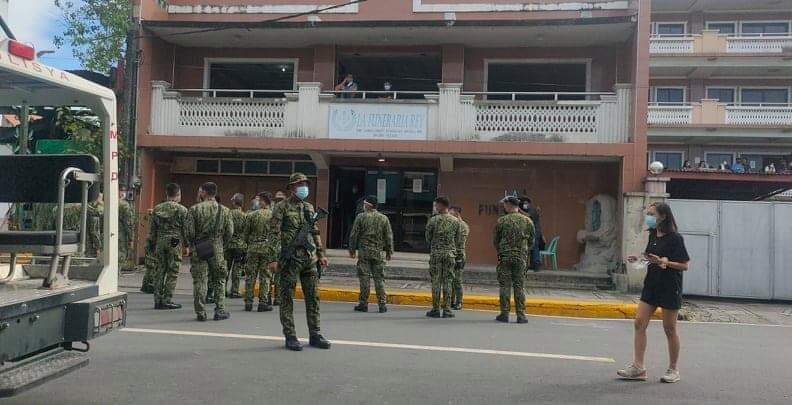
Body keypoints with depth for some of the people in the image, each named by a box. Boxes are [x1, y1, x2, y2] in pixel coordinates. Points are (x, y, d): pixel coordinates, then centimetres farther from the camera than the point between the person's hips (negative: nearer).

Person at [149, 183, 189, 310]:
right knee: (172, 272, 1)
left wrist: (154, 245, 18)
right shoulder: (182, 210, -5)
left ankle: (158, 300, 12)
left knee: (159, 271, 10)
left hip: (160, 242, 5)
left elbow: (151, 229, 11)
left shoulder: (157, 209, 8)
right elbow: (186, 230, -5)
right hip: (175, 243, -4)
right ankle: (167, 300, 0)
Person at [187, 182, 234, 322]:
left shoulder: (195, 209, -4)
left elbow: (190, 231, -7)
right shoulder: (224, 210, 2)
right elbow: (230, 232, 1)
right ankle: (220, 310, 11)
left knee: (199, 281, 4)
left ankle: (200, 313, 6)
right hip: (217, 250, 1)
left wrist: (192, 244, 10)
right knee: (219, 280, 11)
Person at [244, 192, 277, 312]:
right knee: (265, 276, 4)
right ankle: (263, 302, 3)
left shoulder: (251, 215, 1)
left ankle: (248, 302, 10)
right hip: (268, 248, -1)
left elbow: (246, 233, 5)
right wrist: (275, 249, 7)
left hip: (253, 247, 1)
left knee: (250, 275, 8)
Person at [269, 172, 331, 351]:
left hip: (309, 259, 6)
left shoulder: (309, 207, 15)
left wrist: (321, 254, 16)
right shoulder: (282, 207, -4)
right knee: (287, 299, 1)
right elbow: (275, 234, -10)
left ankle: (314, 335, 16)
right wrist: (274, 259, -16)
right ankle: (290, 337, 8)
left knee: (313, 298, 8)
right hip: (290, 259, -6)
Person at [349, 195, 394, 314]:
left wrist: (352, 249, 8)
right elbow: (389, 237, 6)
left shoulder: (361, 217, -2)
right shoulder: (384, 218, 5)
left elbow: (354, 235, -2)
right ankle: (382, 304, 3)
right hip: (379, 252, 2)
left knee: (364, 278, 2)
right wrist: (389, 252, 13)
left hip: (364, 251, -2)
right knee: (379, 278, 6)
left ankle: (363, 303, 4)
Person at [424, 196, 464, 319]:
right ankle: (447, 310, 6)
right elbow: (459, 241, 7)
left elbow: (428, 238, 2)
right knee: (447, 282, 5)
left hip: (436, 254, -2)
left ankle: (435, 309, 5)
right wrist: (459, 254, 15)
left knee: (436, 282, 3)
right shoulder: (456, 221, 3)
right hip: (450, 255, 2)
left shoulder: (433, 220, -5)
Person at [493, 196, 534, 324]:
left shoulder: (502, 221, -4)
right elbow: (531, 242, 9)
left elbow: (495, 241, 2)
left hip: (504, 257, -2)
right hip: (521, 258, 2)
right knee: (519, 286, 6)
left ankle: (504, 314, 4)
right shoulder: (527, 221, 3)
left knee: (505, 286, 3)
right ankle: (521, 315, 4)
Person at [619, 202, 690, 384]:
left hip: (670, 287, -7)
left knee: (669, 328, 4)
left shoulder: (675, 238, -13)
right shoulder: (653, 235, 10)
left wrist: (662, 262, -24)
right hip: (652, 284, 7)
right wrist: (639, 259, 2)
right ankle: (638, 367, 3)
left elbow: (684, 265, -13)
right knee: (639, 322, -1)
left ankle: (673, 369, 20)